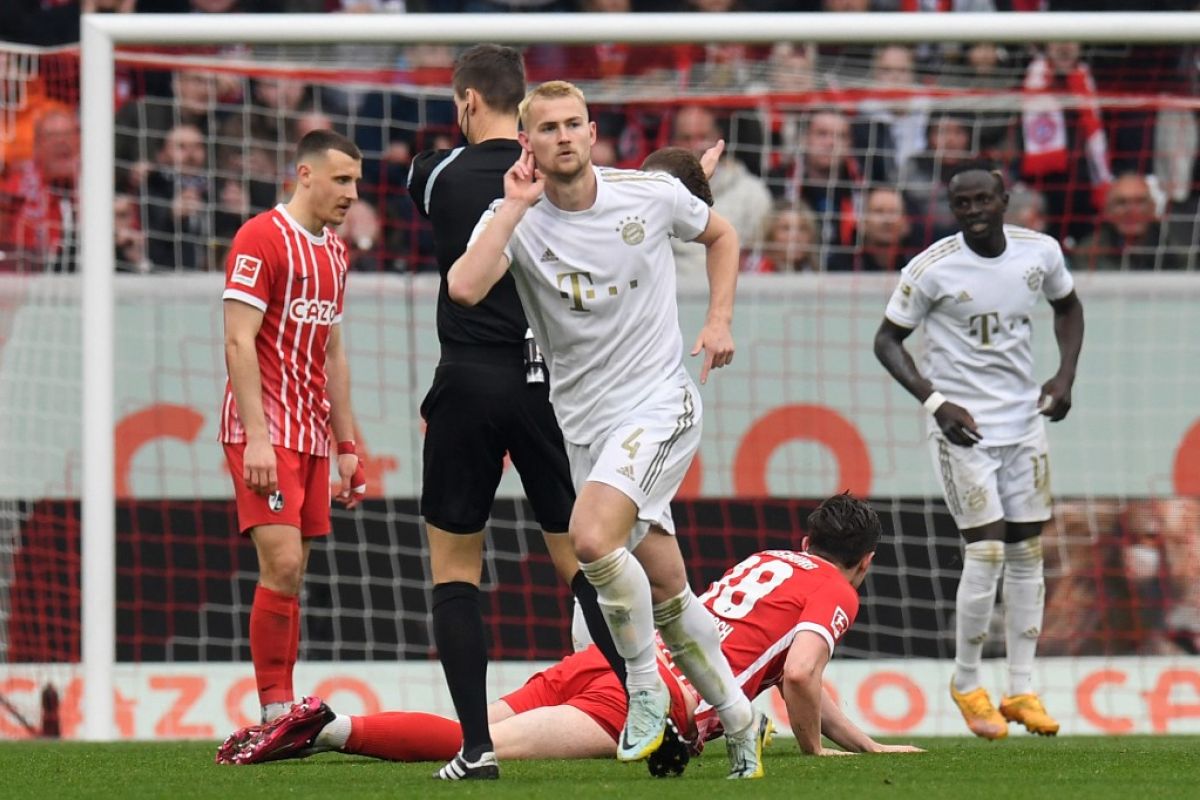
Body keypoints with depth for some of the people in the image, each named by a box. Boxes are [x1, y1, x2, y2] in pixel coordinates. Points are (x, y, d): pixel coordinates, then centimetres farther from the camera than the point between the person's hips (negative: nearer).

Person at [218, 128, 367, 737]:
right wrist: (256, 436, -21)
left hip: (311, 434, 8)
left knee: (292, 572, 5)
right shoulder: (261, 239, -8)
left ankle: (285, 713, 5)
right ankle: (275, 712, -14)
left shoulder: (334, 252, 17)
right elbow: (238, 341, -14)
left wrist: (346, 445, 19)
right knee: (282, 565, -15)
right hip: (265, 431, -8)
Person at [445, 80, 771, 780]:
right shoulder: (517, 220, -5)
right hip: (585, 424, 3)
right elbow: (465, 288, -26)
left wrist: (721, 320, 5)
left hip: (660, 405, -3)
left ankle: (646, 690, -10)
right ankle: (741, 722, 25)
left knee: (593, 537, -27)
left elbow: (721, 234, 18)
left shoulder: (652, 195, -4)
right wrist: (515, 204, -19)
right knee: (665, 589, 7)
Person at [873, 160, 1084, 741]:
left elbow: (1067, 306, 19)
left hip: (1024, 421, 5)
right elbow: (888, 340, -5)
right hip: (962, 426, -5)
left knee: (1027, 552, 5)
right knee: (987, 551, -11)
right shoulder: (932, 269, -13)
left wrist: (1065, 375, 5)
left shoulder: (1040, 252, -1)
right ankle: (967, 685, 6)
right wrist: (935, 401, -16)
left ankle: (1021, 691, 13)